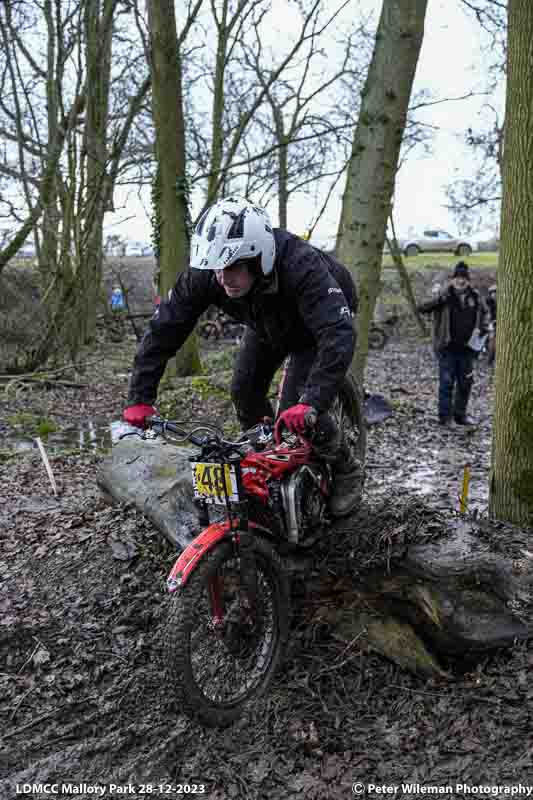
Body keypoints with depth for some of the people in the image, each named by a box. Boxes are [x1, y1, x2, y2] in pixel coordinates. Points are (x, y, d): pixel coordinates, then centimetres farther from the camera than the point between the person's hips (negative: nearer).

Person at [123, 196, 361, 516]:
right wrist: (140, 399, -30)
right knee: (244, 392, -8)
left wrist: (311, 403, -64)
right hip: (267, 322, 5)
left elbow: (339, 335, -53)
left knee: (295, 414, -17)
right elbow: (163, 330, -25)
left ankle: (347, 472, 8)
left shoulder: (302, 267, -44)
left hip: (317, 323, -5)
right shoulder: (204, 274, -30)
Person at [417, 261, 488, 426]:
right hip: (447, 347, -4)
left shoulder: (475, 297, 4)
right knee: (446, 382, -2)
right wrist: (437, 299, -31)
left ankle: (460, 414, 25)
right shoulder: (445, 297, -7)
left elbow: (484, 313, 21)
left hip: (467, 347, 4)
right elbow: (421, 308, -15)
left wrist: (482, 329, 4)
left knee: (465, 383, 11)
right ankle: (445, 416, 8)